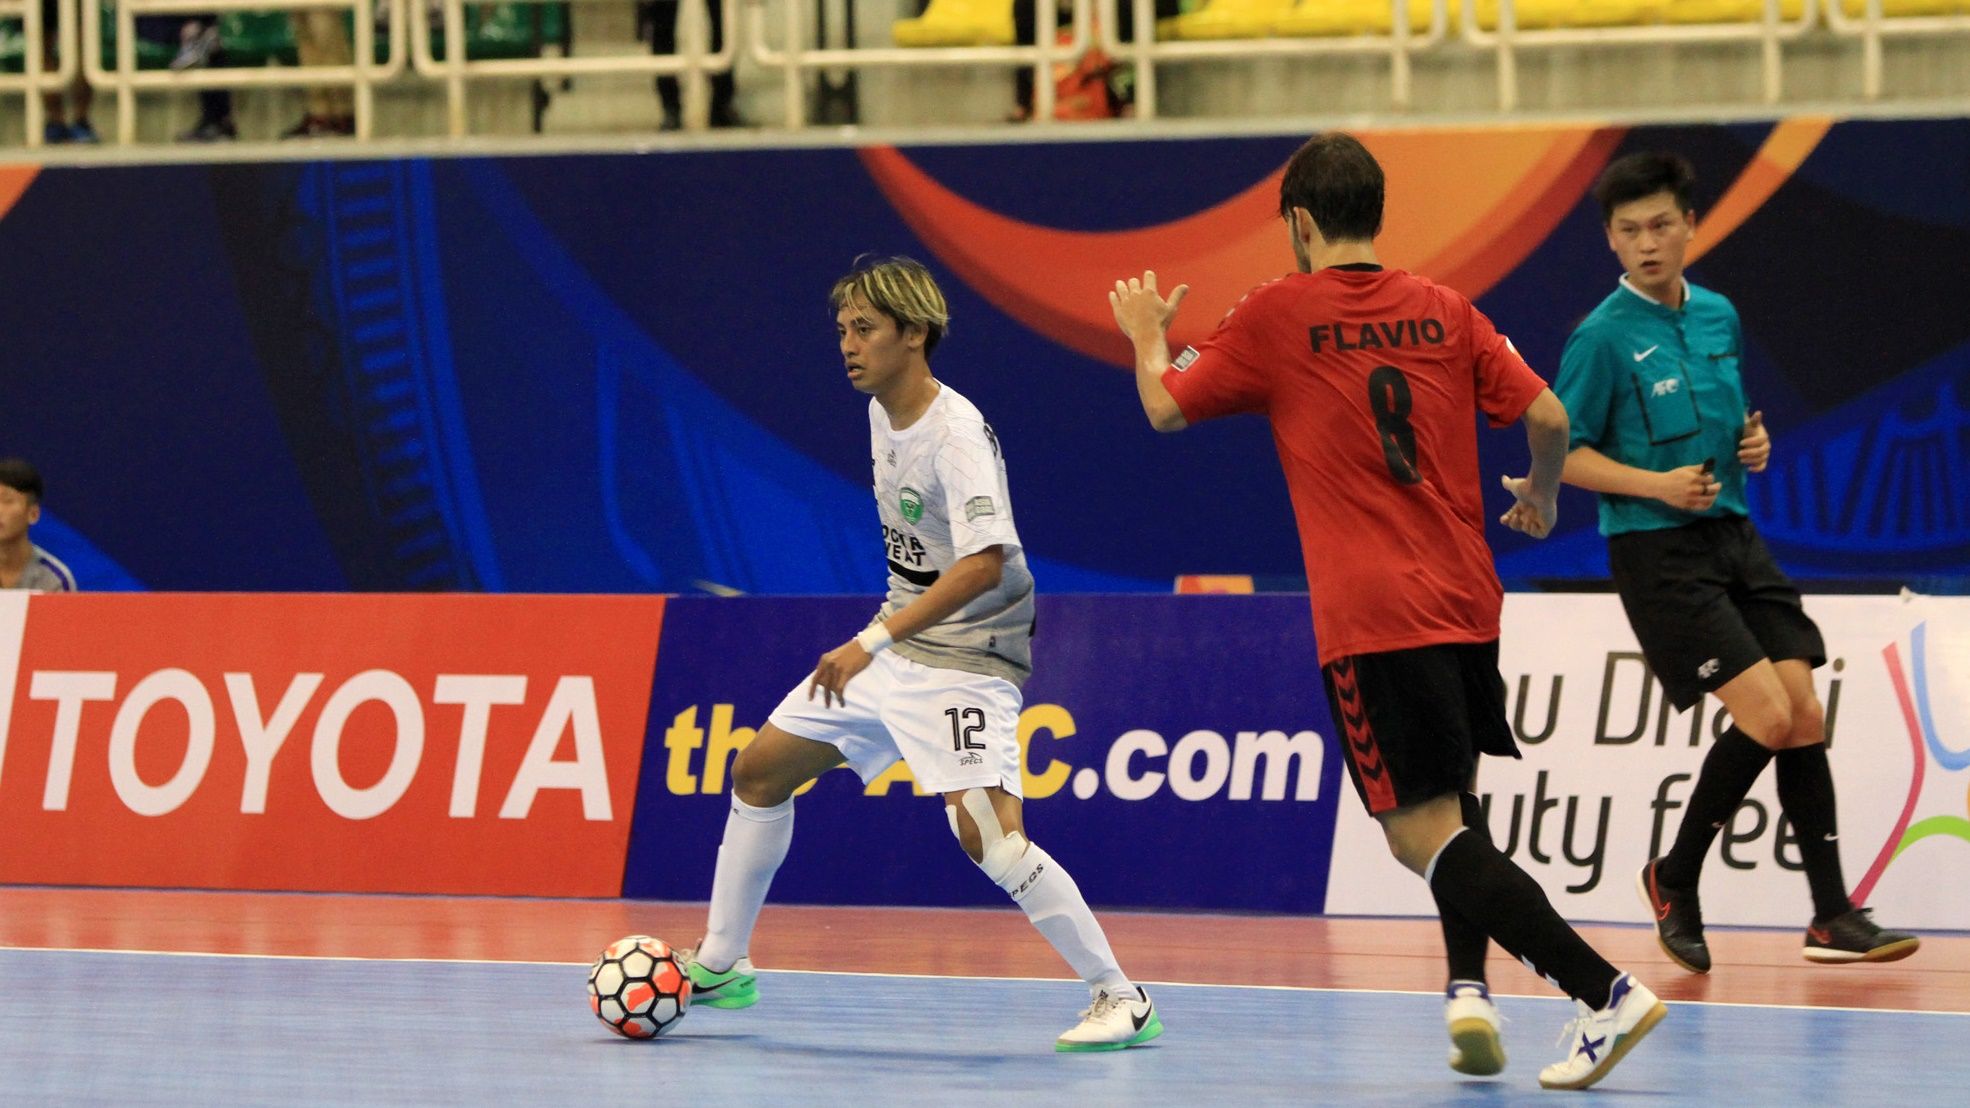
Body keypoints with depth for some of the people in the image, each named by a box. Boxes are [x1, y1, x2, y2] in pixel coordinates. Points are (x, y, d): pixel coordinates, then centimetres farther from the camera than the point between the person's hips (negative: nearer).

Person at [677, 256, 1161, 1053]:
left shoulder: (956, 435, -22)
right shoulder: (882, 415, 5)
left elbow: (982, 565, -33)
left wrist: (872, 642, -35)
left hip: (967, 654, -9)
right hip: (894, 648, 9)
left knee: (985, 831, -24)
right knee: (759, 771, 11)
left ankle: (1120, 999, -17)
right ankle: (720, 966, 25)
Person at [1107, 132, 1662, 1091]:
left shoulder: (1276, 316, 0)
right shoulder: (1443, 312, 9)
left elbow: (1166, 407, 10)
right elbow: (1545, 415, 4)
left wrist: (1147, 334, 31)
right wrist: (1539, 496, 25)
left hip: (1371, 618, -5)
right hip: (1466, 603, 5)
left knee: (1424, 836, -8)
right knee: (1453, 800, 26)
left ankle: (1606, 991, -22)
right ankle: (1469, 990, 9)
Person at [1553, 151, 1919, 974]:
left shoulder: (1718, 317, 10)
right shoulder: (1603, 337, -10)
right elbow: (1565, 453, -10)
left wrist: (1754, 441, 3)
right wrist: (1656, 484, -22)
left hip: (1733, 536, 7)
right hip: (1656, 549, -7)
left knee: (1805, 713, -1)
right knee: (1766, 716, -15)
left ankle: (1832, 916, 5)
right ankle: (1675, 880, 4)